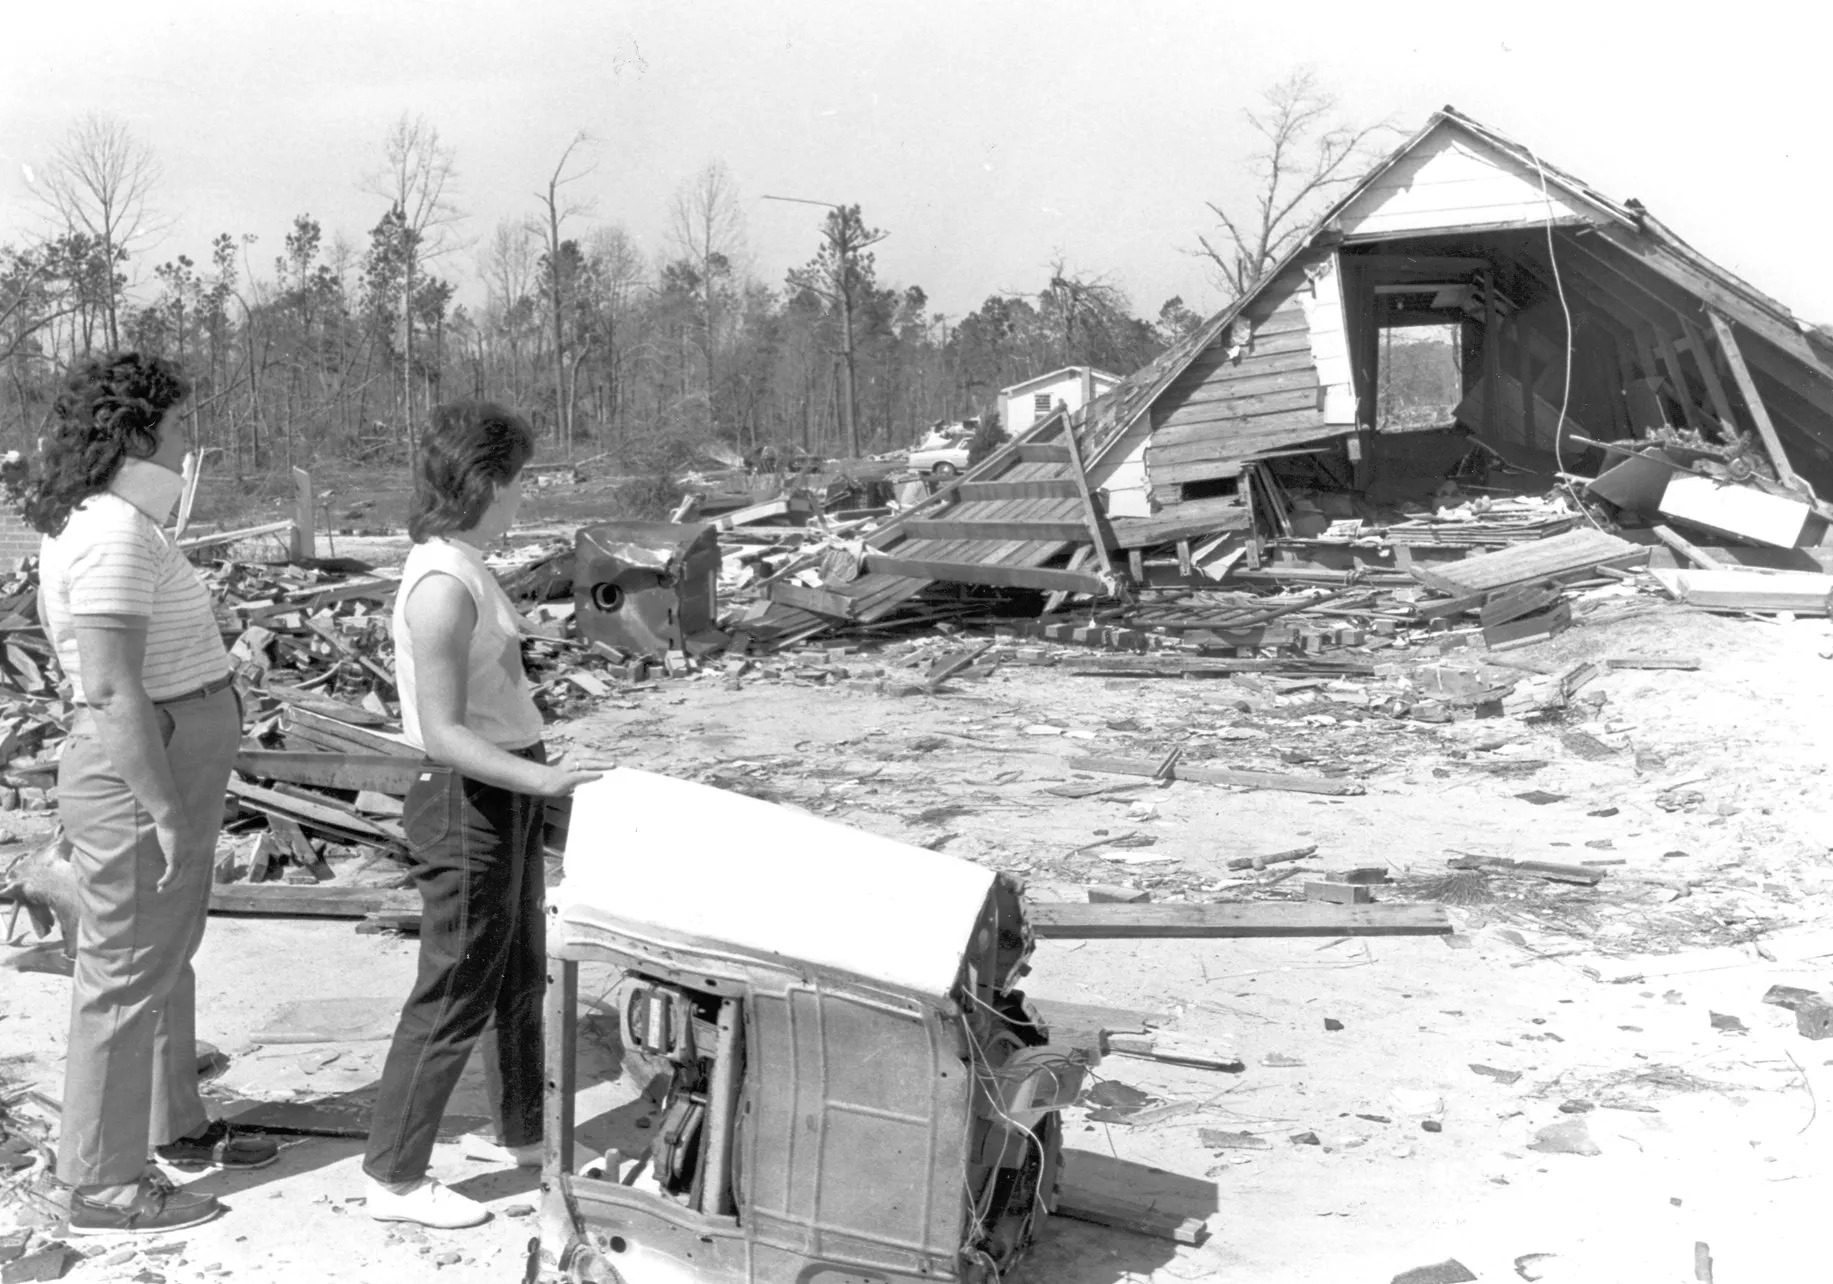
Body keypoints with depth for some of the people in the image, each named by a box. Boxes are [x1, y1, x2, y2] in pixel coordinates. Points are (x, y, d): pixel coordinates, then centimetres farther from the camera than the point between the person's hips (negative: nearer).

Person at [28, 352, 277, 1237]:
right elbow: (112, 688, -26)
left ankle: (176, 1127, 37)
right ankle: (103, 1186, 11)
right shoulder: (115, 532, -21)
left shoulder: (97, 519, 12)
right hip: (140, 777, -11)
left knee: (165, 960, 21)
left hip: (168, 769, 11)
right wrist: (164, 810, -24)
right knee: (127, 975, -1)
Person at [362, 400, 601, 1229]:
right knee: (456, 995, 1)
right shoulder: (443, 585, -23)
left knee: (521, 975, 21)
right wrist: (542, 779, -32)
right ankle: (395, 1178, 15)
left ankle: (528, 1134, 38)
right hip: (469, 807, -10)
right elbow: (443, 734, -25)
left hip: (506, 797, 10)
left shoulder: (458, 567, 8)